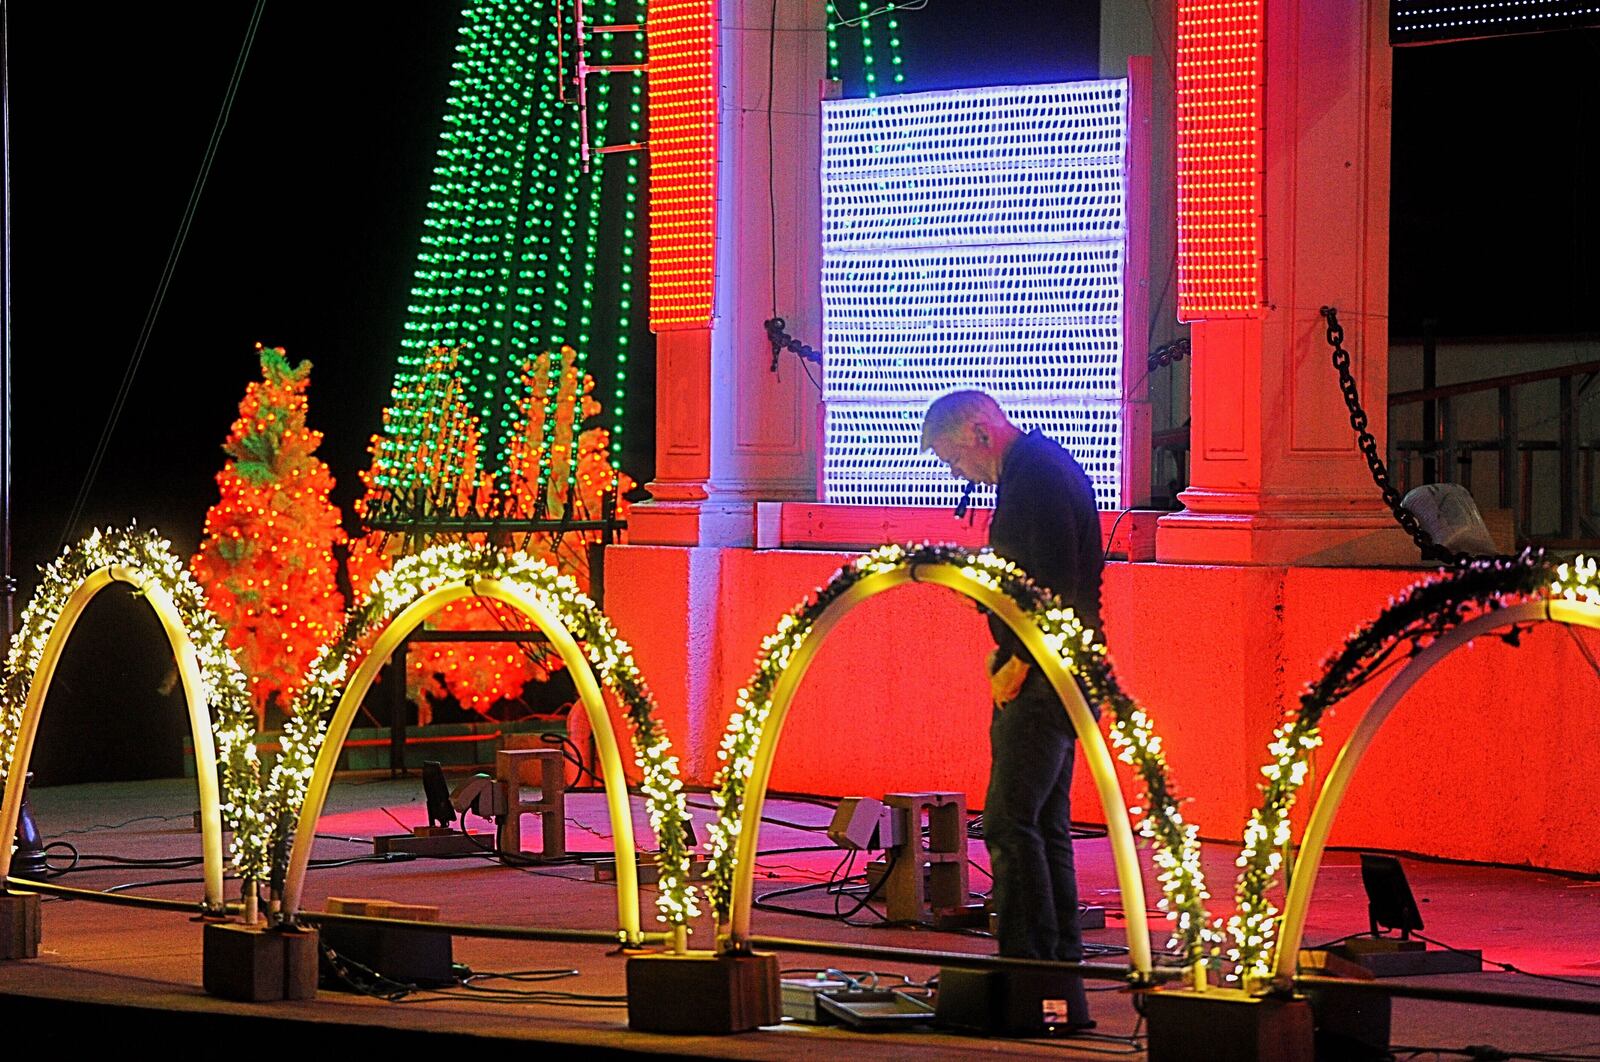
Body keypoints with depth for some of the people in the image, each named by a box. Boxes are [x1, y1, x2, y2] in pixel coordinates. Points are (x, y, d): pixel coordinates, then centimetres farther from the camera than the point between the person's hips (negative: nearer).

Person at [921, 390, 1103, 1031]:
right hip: (1057, 676, 11)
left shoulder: (1034, 473, -13)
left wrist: (1018, 662, -16)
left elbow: (1057, 581, -21)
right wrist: (1007, 644, 14)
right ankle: (1062, 990, 14)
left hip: (1039, 682, -11)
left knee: (1010, 823, -11)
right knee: (1045, 827, 12)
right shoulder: (1049, 467, 19)